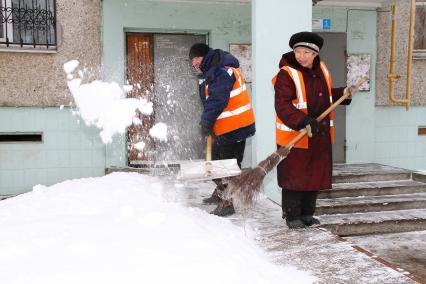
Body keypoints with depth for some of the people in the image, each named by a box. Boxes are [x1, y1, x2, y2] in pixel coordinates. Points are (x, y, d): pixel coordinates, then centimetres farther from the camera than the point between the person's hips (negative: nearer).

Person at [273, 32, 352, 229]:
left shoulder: (321, 69, 9)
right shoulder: (286, 75, -14)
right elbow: (282, 106, -23)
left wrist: (343, 94, 9)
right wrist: (304, 122, -33)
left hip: (320, 137, 7)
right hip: (294, 137, -7)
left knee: (315, 176, 13)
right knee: (294, 177, 2)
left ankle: (307, 214, 28)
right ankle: (292, 216, 17)